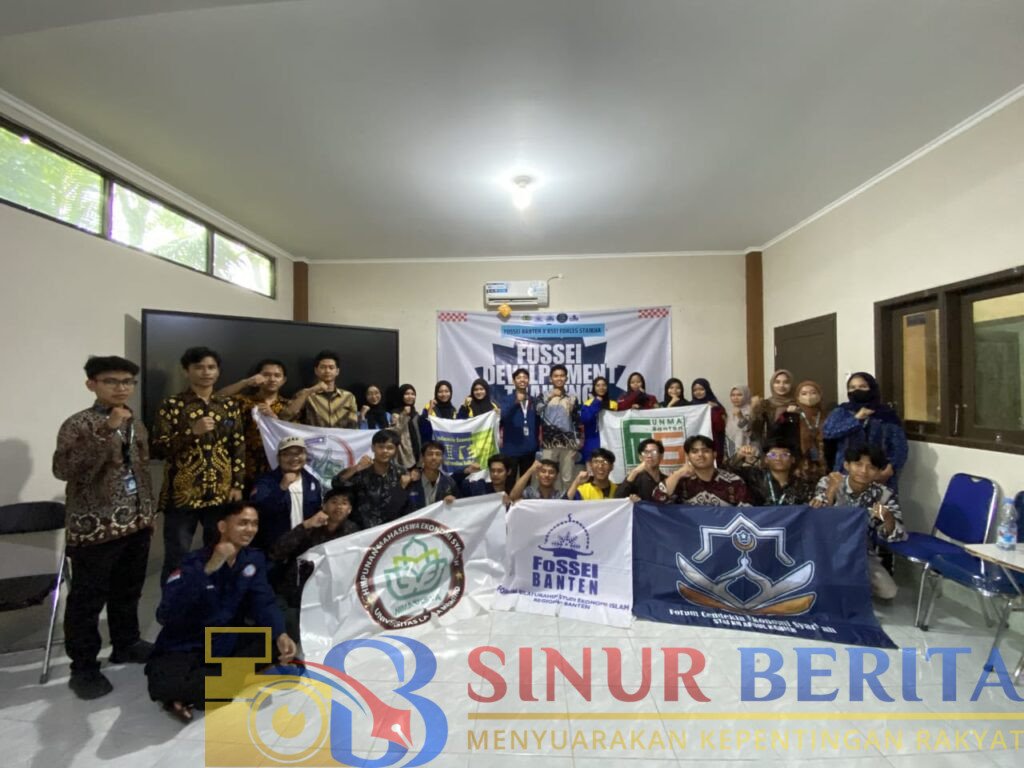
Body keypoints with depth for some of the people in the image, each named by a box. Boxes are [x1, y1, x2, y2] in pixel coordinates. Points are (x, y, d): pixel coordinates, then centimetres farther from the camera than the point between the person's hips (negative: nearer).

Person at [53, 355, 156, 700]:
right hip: (94, 527, -6)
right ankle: (84, 667, 20)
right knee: (88, 599, 6)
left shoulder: (136, 425, 9)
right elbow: (63, 469, -26)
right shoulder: (78, 424, -11)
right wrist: (104, 431, -33)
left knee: (128, 592, 19)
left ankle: (126, 644, 35)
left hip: (135, 524, 6)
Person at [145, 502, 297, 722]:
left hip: (228, 644, 5)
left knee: (284, 643, -16)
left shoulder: (255, 559, -5)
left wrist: (280, 634, -27)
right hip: (186, 648, -5)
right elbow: (165, 616, -29)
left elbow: (263, 602, -9)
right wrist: (208, 569, -37)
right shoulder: (195, 562, -18)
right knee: (165, 684, -36)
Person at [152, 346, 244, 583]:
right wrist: (192, 431, -21)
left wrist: (238, 485, 2)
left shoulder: (230, 406, 7)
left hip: (221, 495, 3)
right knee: (177, 560, 5)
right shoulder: (171, 406, -2)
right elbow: (158, 449, -7)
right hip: (181, 495, -3)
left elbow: (239, 448, 8)